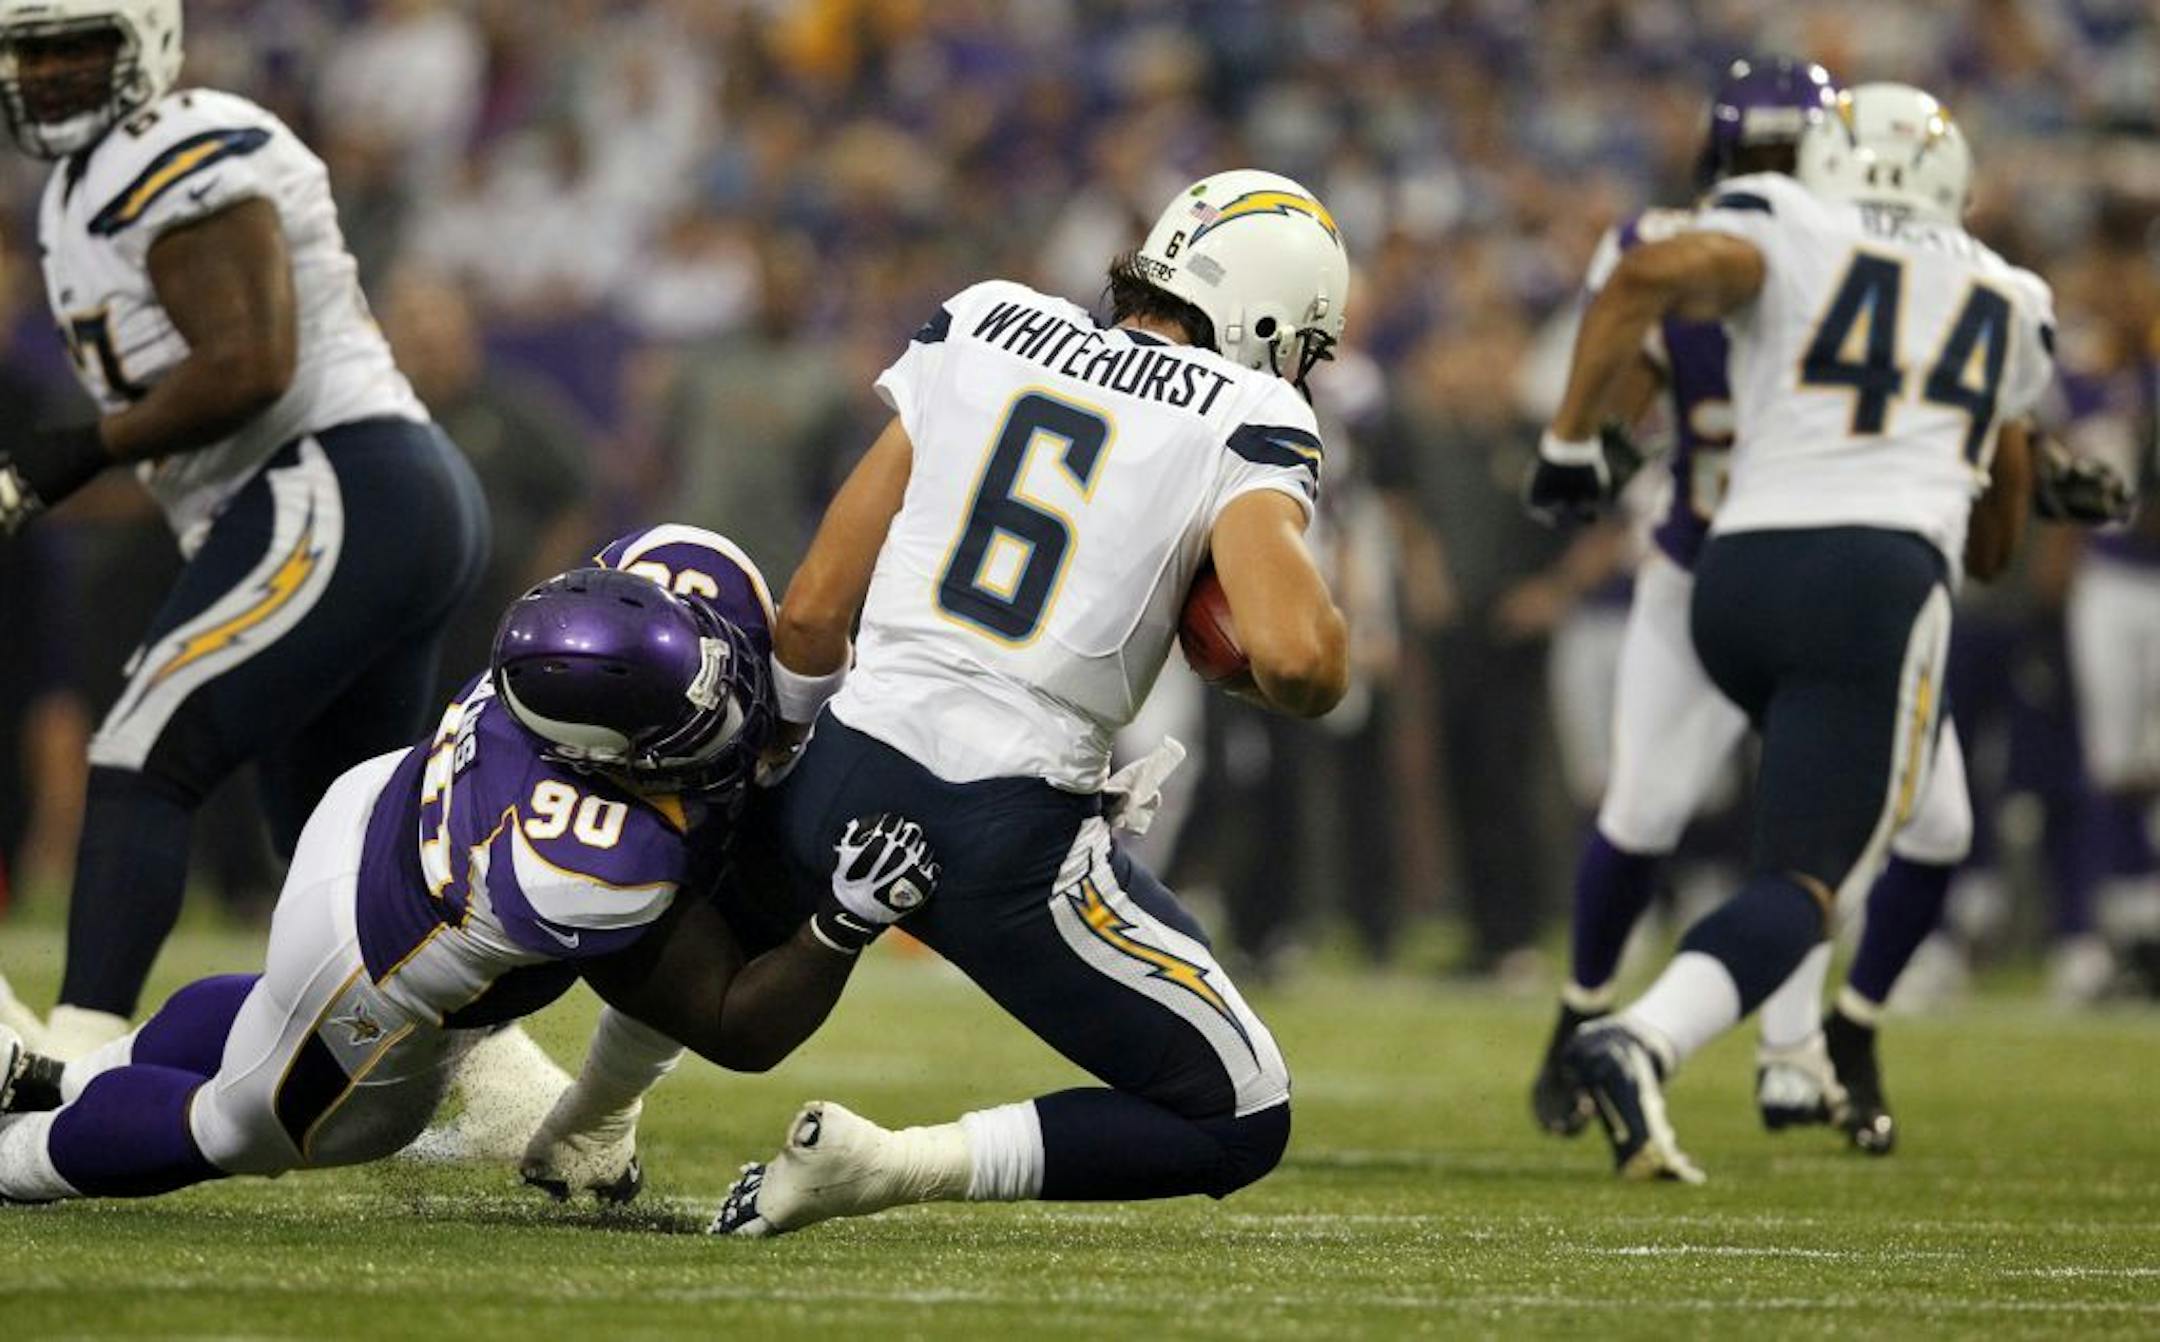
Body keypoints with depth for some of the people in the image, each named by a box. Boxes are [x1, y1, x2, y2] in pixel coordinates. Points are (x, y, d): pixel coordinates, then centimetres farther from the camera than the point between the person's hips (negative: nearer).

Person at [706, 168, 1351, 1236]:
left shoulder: (979, 327, 9)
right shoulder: (1246, 424, -3)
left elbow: (812, 613, 9)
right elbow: (1296, 659, -22)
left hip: (843, 780, 6)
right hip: (1008, 838, -5)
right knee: (1239, 1124, 6)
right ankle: (889, 1166, -10)